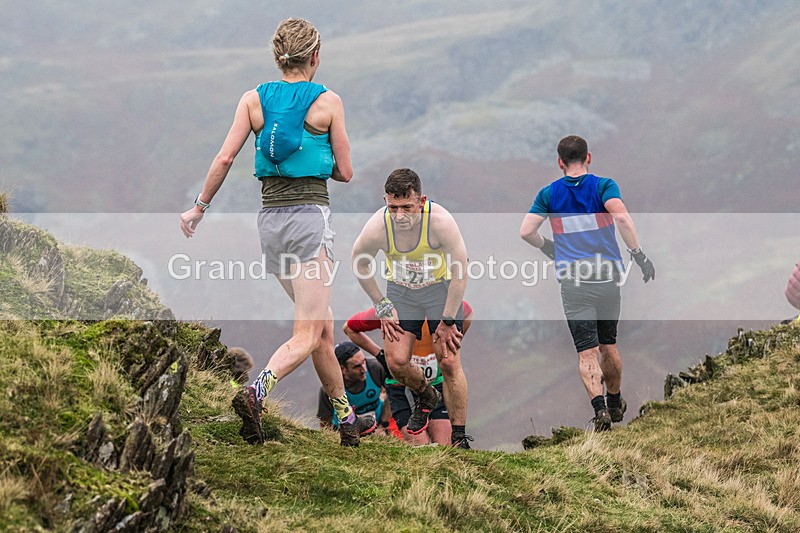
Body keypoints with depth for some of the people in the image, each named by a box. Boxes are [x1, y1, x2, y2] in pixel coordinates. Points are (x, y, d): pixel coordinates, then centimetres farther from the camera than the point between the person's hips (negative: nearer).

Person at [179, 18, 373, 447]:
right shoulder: (327, 102, -2)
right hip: (310, 216, -5)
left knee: (322, 328, 17)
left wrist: (199, 207, 8)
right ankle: (256, 393, -34)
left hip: (270, 219, 5)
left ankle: (347, 419, 24)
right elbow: (344, 172, 3)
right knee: (307, 335, -9)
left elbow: (224, 159, -3)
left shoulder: (254, 99, 5)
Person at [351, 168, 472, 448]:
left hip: (440, 288, -2)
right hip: (400, 290, 2)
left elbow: (460, 272, -20)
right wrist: (382, 307, -1)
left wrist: (448, 320, -16)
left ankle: (460, 437, -1)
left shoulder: (440, 220, -32)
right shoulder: (378, 226, -26)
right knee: (396, 362, -8)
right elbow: (360, 264, -3)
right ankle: (426, 396, 26)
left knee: (449, 362, -12)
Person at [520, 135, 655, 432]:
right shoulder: (603, 186, -1)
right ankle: (615, 404, 34)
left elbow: (526, 231, -2)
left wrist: (547, 247, 17)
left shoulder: (549, 193, 5)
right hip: (607, 277, 1)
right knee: (609, 345, 19)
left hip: (572, 282, -1)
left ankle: (599, 407, -23)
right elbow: (622, 217, -19)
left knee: (587, 352, -3)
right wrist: (638, 254, -14)